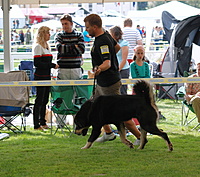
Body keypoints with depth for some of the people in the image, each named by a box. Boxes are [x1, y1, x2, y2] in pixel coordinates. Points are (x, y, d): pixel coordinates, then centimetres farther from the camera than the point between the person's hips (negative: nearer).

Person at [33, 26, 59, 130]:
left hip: (47, 76, 9)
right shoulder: (38, 46, -10)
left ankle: (42, 122, 18)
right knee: (39, 100, -7)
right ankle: (36, 125, -4)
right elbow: (37, 63, -17)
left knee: (45, 100, 11)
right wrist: (52, 65, -17)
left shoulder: (46, 46, 17)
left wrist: (54, 65, 7)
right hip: (40, 76, -9)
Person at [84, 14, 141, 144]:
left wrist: (100, 68, -46)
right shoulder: (106, 35, 6)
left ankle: (140, 137, 5)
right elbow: (117, 47, 24)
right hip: (102, 83, 10)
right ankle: (108, 133, 30)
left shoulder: (102, 42, -24)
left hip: (109, 84, -10)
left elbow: (107, 63, -33)